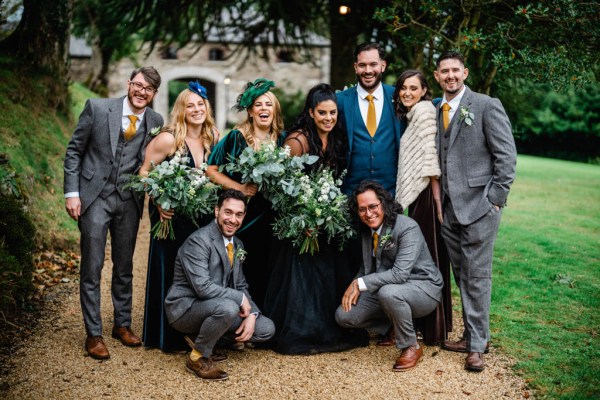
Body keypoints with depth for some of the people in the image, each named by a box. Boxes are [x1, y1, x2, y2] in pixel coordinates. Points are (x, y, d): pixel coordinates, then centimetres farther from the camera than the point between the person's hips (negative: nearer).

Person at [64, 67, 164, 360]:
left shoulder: (156, 122, 1)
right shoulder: (97, 108, -7)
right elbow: (74, 150, -2)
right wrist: (72, 193, -7)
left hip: (129, 200, 3)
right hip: (95, 196, -3)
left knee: (124, 267, 14)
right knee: (92, 268, 1)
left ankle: (122, 324, 29)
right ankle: (93, 333, 12)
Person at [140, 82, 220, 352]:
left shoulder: (213, 137, 0)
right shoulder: (168, 139, -15)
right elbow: (145, 171, -9)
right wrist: (159, 203, -19)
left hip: (202, 216, 5)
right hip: (172, 216, -5)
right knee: (171, 273, 3)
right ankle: (169, 338, 16)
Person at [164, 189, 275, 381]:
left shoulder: (237, 245, 8)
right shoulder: (198, 241, -20)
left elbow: (240, 286, 11)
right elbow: (202, 287, -29)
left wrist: (251, 314, -7)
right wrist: (240, 299, -20)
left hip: (214, 307, 8)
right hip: (185, 308, -8)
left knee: (266, 329, -1)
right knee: (227, 307, -37)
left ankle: (203, 339, 9)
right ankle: (197, 356, -12)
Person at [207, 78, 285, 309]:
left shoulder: (282, 140, 5)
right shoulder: (236, 138, -5)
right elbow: (211, 171, -7)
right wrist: (240, 188, -16)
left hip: (269, 218, 3)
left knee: (263, 272, 6)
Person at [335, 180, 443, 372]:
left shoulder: (408, 228, -22)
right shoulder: (367, 230, 3)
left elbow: (400, 273, -31)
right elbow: (367, 267, 14)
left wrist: (361, 283, -26)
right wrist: (355, 286, -7)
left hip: (423, 287, -7)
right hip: (384, 288, 8)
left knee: (388, 292, -40)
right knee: (343, 315, -6)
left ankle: (411, 347, -16)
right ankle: (394, 326, 16)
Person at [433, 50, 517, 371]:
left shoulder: (486, 106, -5)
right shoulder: (434, 112, 13)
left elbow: (507, 155, -7)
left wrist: (495, 198, -11)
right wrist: (437, 198, 7)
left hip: (478, 204, -6)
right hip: (449, 207, 6)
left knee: (477, 276, -2)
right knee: (462, 275, 13)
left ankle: (477, 345, 7)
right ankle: (471, 335, 24)